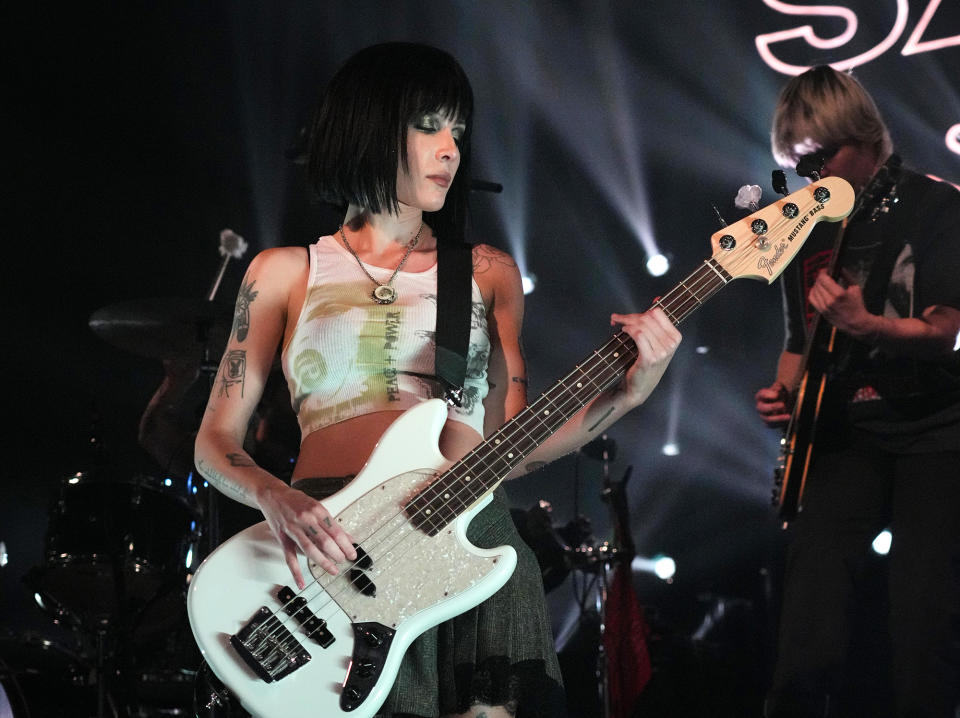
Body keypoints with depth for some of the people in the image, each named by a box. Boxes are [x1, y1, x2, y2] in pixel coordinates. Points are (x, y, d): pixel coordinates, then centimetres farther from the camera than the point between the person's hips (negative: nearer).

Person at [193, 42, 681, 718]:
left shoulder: (487, 273, 15)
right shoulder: (286, 273, 9)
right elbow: (216, 440, 7)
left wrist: (628, 391, -3)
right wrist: (275, 498, -14)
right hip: (331, 554, -1)